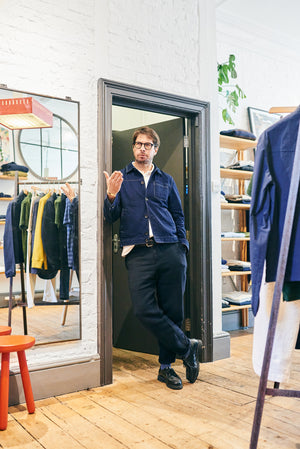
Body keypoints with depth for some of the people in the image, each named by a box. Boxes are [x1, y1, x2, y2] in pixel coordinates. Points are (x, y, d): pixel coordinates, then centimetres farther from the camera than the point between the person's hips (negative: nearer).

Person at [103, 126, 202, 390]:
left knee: (172, 311, 2)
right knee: (144, 310, -14)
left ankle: (166, 367, 20)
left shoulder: (166, 180, 18)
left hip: (169, 250, 2)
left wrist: (182, 247, 9)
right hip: (138, 252, -1)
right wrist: (111, 195, -12)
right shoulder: (120, 178, 13)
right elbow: (111, 218, 7)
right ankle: (188, 348, 5)